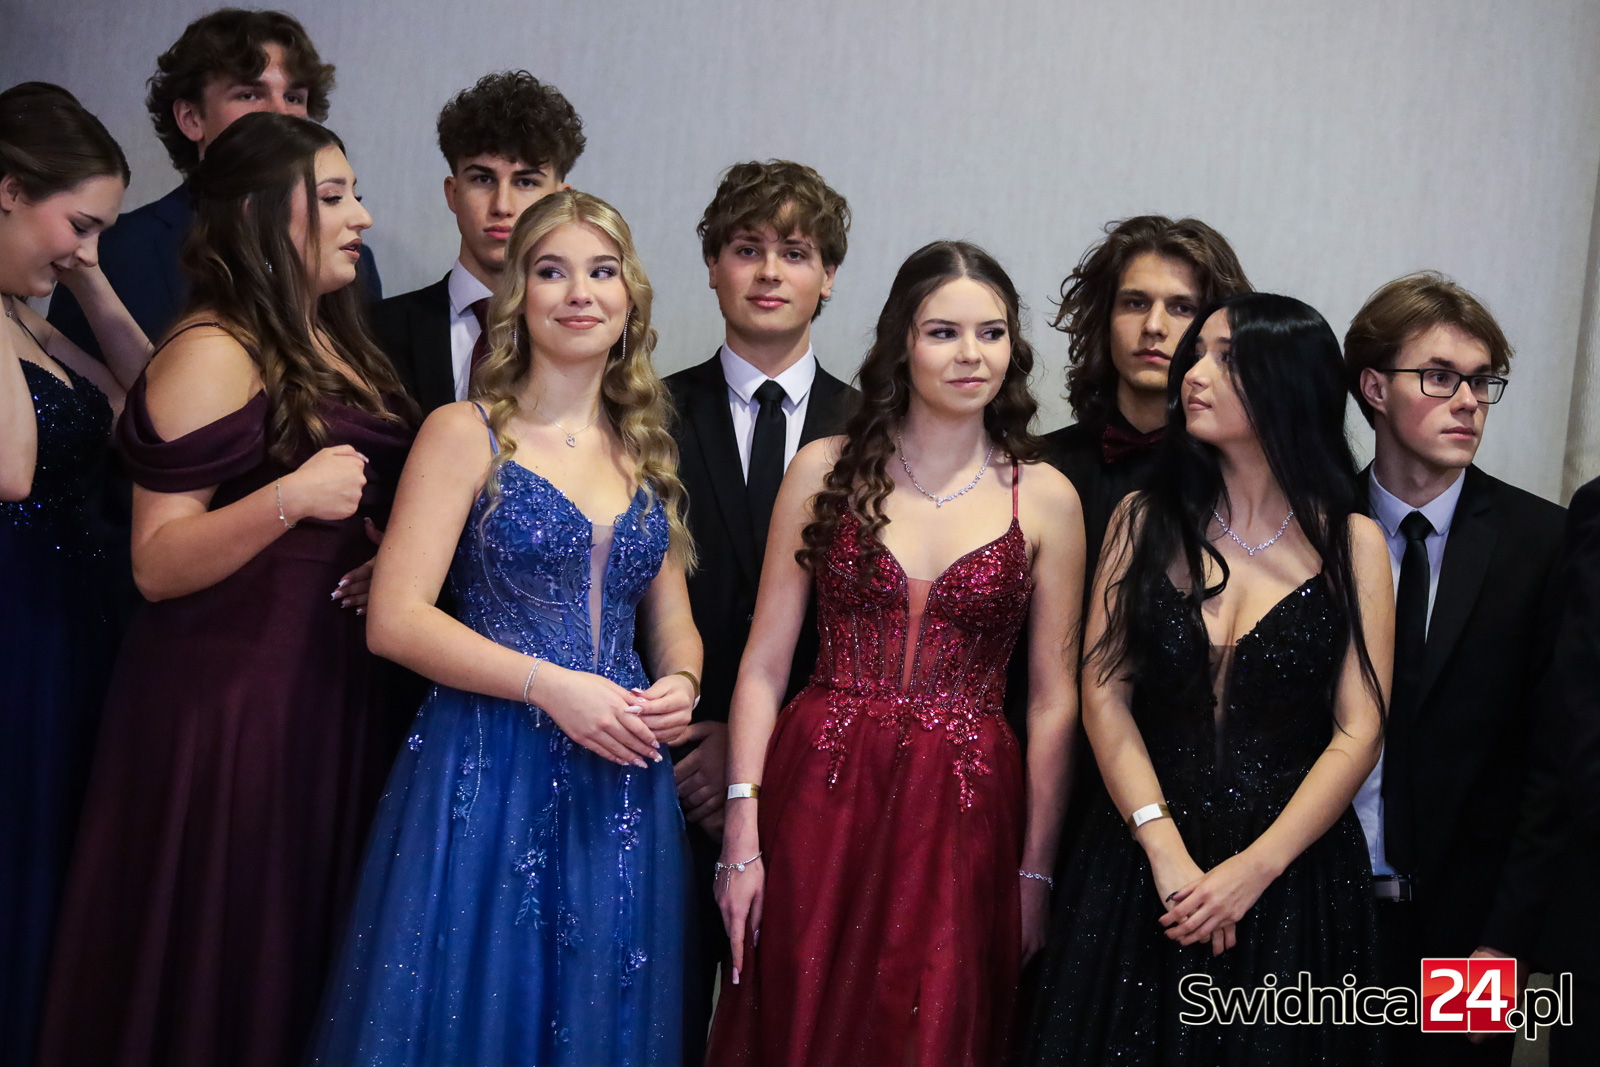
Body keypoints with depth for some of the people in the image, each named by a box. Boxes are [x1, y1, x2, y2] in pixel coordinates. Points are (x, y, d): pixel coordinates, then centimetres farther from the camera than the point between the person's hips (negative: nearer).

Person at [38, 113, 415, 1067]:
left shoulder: (332, 346, 14)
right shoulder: (215, 354, -11)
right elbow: (156, 565, -15)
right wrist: (287, 499, -26)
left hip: (331, 688, 8)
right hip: (229, 694, -8)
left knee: (315, 948, 11)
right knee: (221, 962, -1)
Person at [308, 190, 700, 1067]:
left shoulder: (645, 453, 13)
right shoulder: (466, 434, -2)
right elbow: (395, 619, -10)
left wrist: (678, 684, -4)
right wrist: (549, 684, -18)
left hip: (621, 787, 5)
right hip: (486, 773, -4)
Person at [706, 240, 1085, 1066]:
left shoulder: (1046, 499, 2)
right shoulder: (825, 470, 2)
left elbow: (1053, 700, 3)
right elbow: (763, 665, 2)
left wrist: (1036, 869, 1)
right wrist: (742, 837, -5)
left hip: (963, 813, 0)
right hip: (821, 797, 0)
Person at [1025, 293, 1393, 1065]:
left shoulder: (1352, 544, 0)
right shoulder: (1145, 521, 3)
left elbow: (1357, 734, -5)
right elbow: (1104, 694, -3)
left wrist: (1253, 871, -14)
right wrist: (1167, 853, -14)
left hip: (1291, 878, -1)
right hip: (1138, 871, 1)